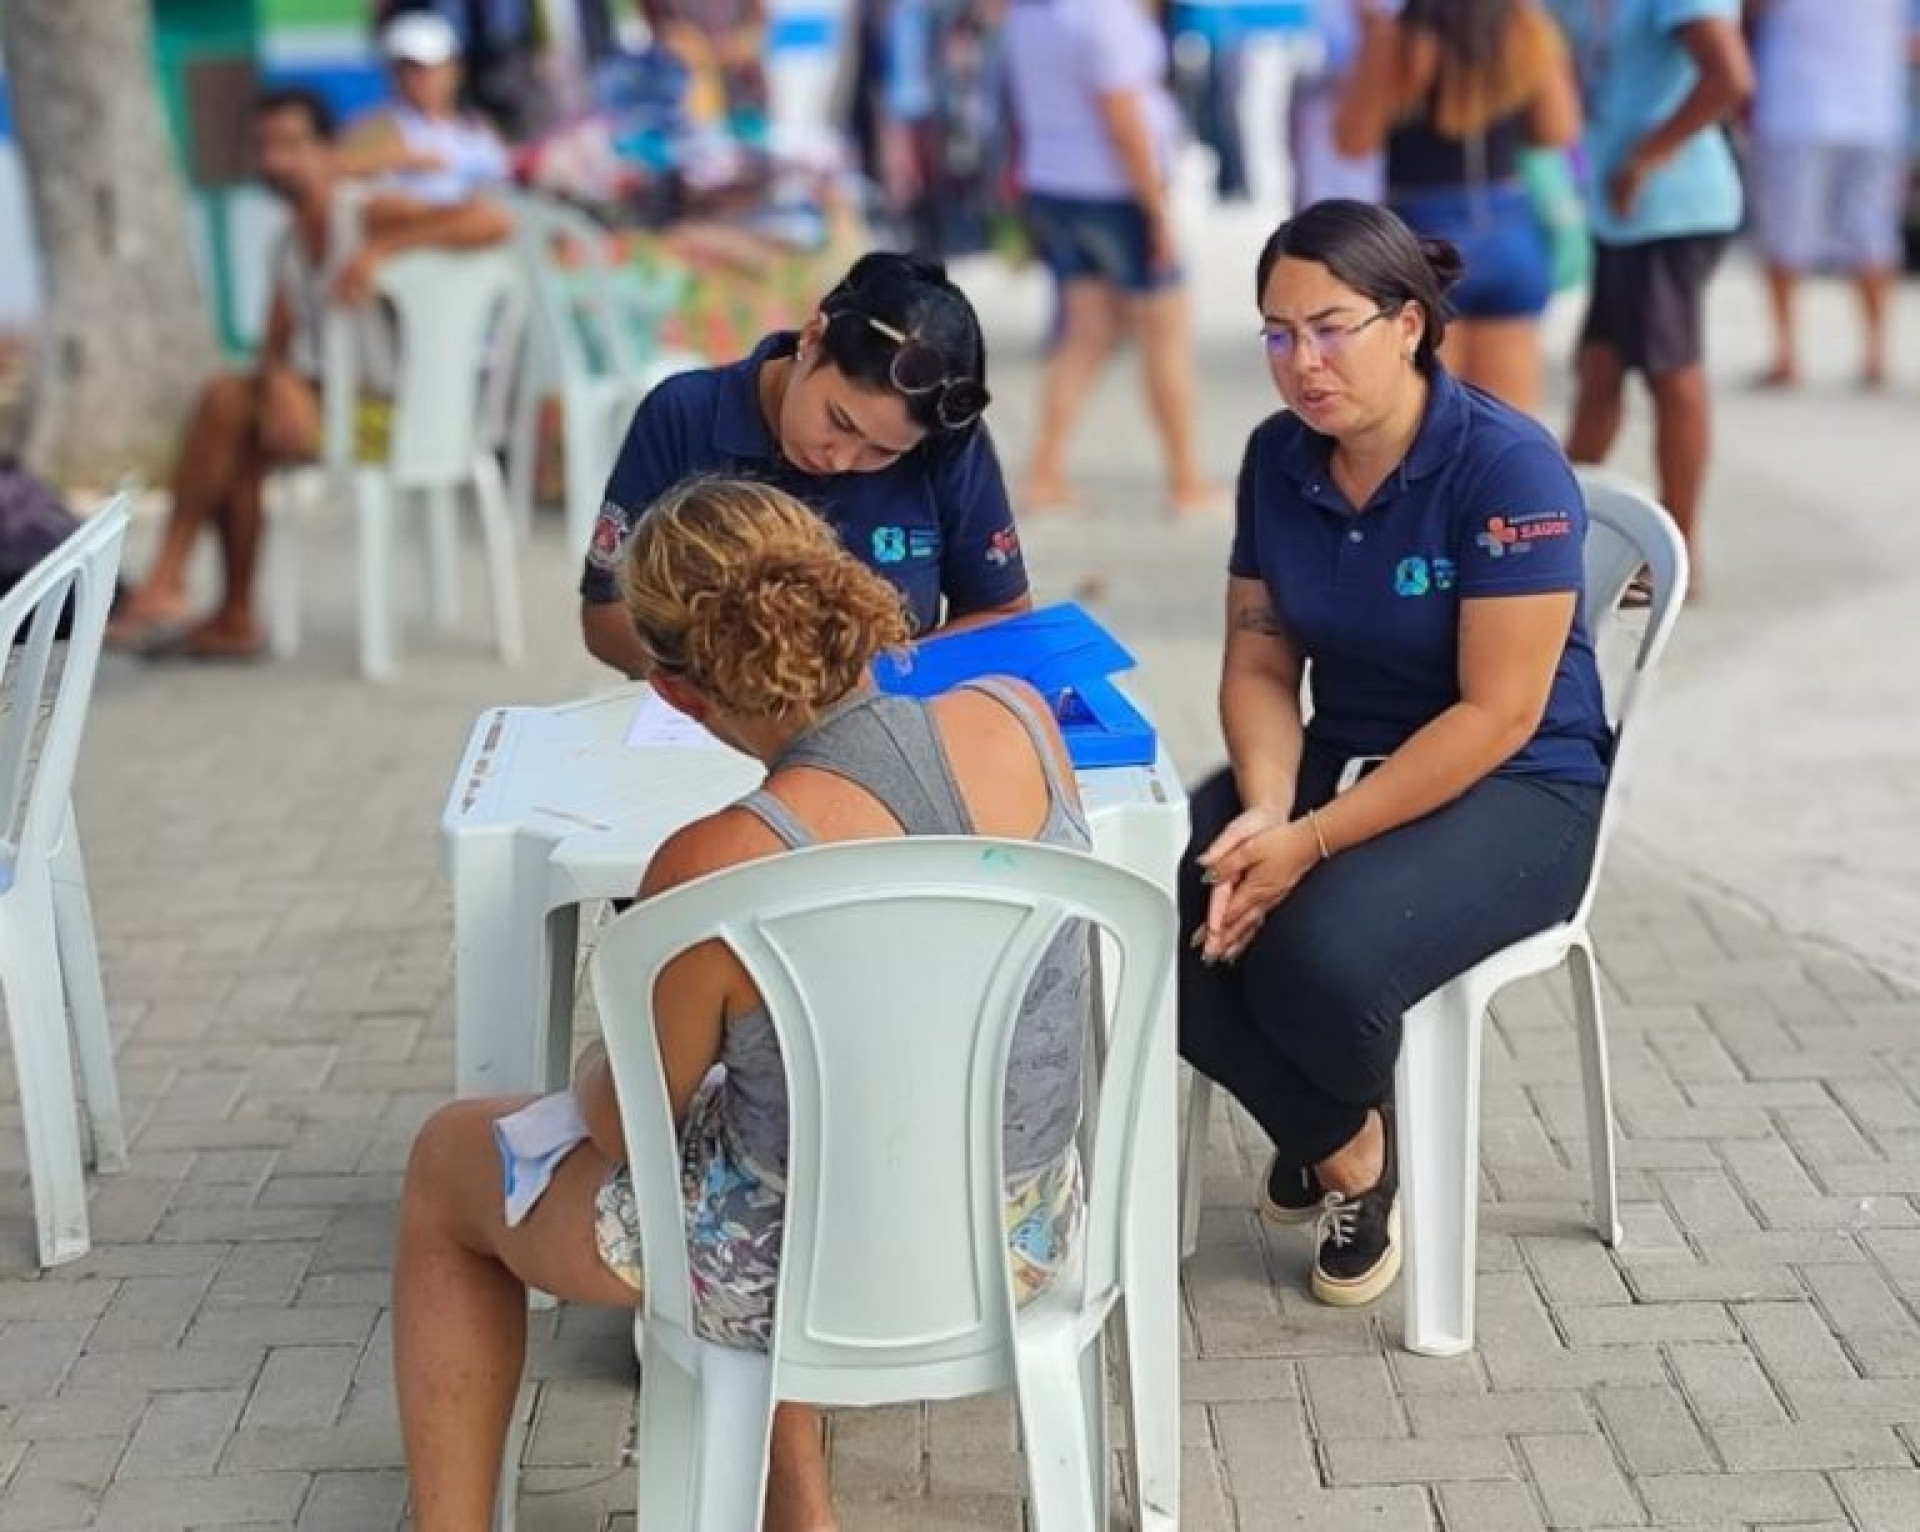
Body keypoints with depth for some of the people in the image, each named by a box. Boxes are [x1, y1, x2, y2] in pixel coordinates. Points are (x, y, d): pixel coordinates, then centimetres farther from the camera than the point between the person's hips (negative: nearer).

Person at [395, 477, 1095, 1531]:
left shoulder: (713, 870, -30)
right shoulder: (1018, 721, -15)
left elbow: (623, 1128, -12)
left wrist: (593, 1070, 10)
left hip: (820, 1274, -5)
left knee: (444, 1167, 20)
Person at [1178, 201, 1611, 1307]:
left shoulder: (1509, 466, -20)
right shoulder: (1278, 458, -1)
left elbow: (1496, 716, -22)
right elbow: (1261, 664, 3)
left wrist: (1312, 843, -26)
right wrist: (1265, 810, -18)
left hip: (1516, 790, -6)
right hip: (1340, 758, 6)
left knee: (1318, 954, -33)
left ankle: (1353, 1126, 4)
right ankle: (1339, 1141, 4)